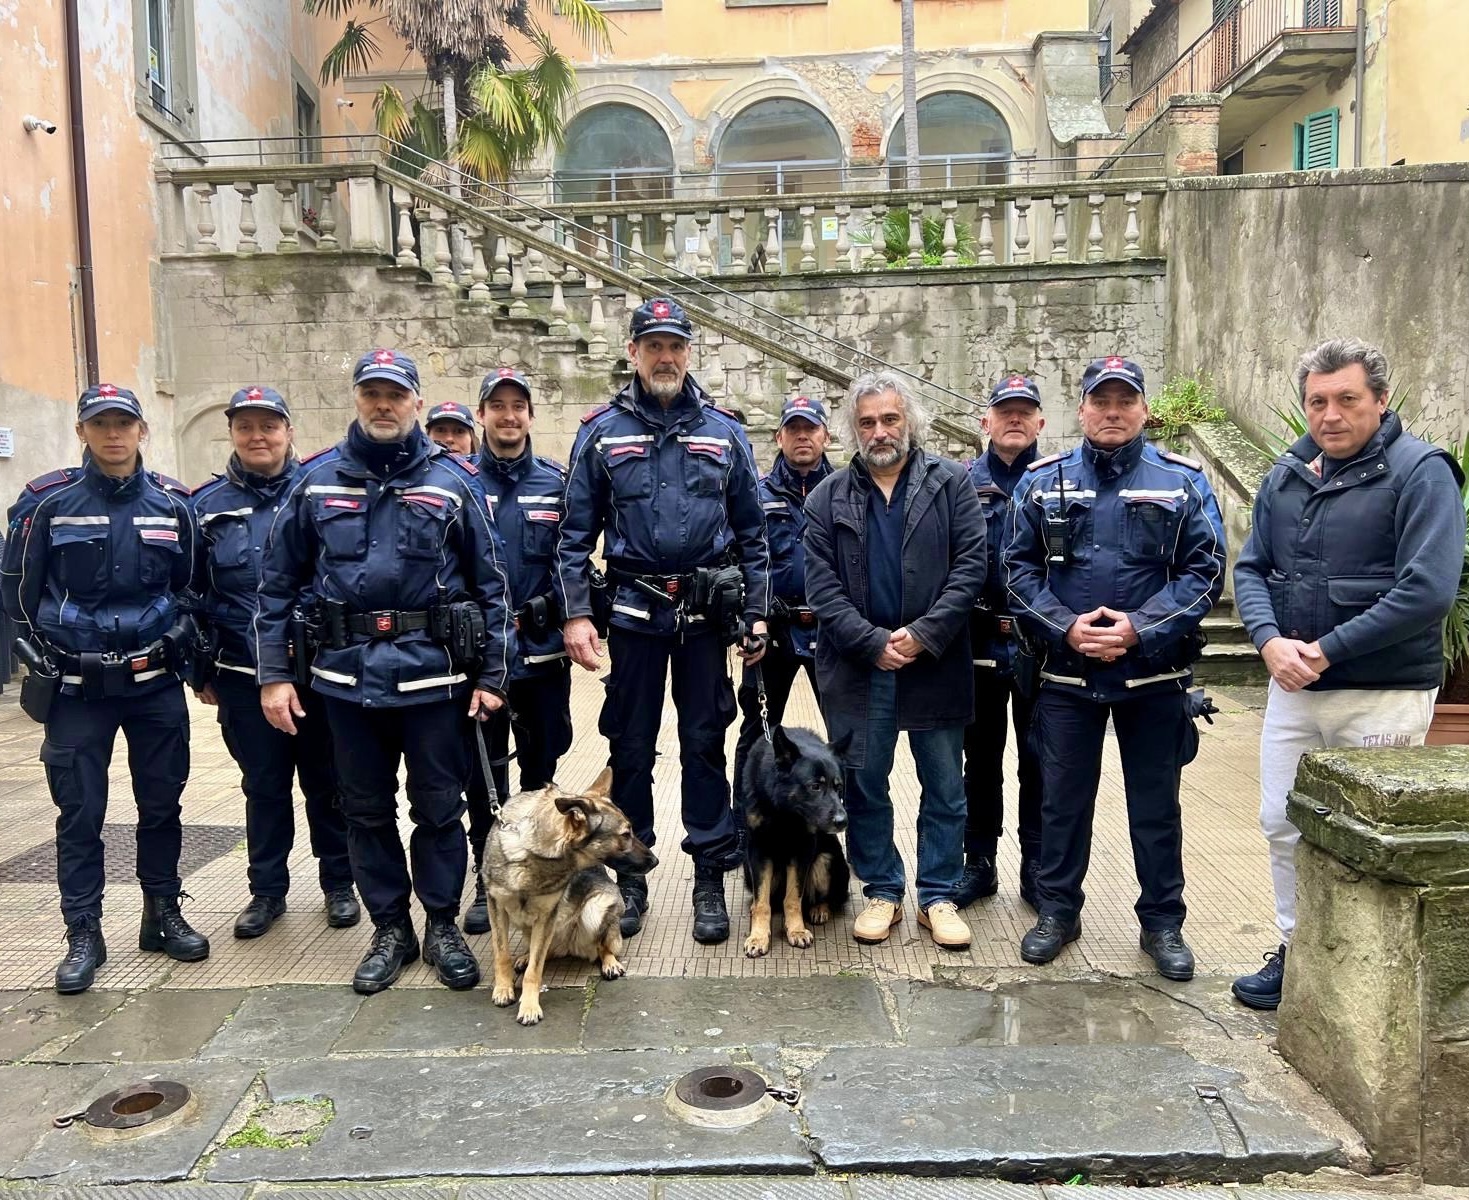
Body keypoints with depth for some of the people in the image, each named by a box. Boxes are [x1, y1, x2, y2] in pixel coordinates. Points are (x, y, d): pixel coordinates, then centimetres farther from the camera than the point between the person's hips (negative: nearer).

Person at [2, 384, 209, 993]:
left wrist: (177, 650, 5)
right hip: (77, 690, -2)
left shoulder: (173, 503, 2)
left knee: (162, 803, 10)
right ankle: (83, 936, 16)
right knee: (80, 813, 4)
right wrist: (53, 659, 1)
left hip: (156, 685, 2)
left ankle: (163, 915, 25)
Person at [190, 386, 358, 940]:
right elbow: (192, 593, 10)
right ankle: (267, 890, 26)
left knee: (327, 783, 9)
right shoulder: (208, 505, 5)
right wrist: (201, 671, 8)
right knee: (264, 786, 12)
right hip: (244, 678, 2)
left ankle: (339, 884, 24)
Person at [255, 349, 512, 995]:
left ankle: (443, 925, 24)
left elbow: (489, 581, 2)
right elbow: (278, 582, 7)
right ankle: (390, 928, 28)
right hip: (348, 672, 2)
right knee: (366, 811, 12)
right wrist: (273, 673, 2)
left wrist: (492, 675, -1)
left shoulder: (453, 480, 0)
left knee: (439, 807, 7)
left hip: (432, 672, -2)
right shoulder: (316, 480, 5)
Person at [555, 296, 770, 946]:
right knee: (631, 746, 8)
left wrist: (755, 614, 3)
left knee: (704, 743, 6)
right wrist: (576, 614, -6)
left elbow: (751, 532, 7)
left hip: (706, 613, 0)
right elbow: (575, 533, 2)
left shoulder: (723, 432, 5)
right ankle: (630, 877, 22)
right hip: (633, 612, 0)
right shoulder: (601, 432, 3)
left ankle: (710, 879, 17)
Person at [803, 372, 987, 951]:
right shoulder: (828, 497, 5)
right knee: (864, 785, 9)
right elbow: (822, 586, -1)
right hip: (858, 666, 1)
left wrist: (923, 634, -14)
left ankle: (938, 897, 22)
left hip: (936, 662, 0)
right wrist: (874, 643, -12)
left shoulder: (951, 483, 2)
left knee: (945, 787, 7)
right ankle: (882, 892, 24)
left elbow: (970, 565, -5)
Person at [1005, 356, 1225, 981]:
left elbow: (1205, 570, -5)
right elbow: (1018, 568, 1)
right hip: (1067, 673, 1)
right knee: (1063, 798, 11)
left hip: (1155, 676, 0)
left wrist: (1140, 627, -17)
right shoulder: (1043, 481, 3)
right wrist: (1067, 627, -13)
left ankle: (1163, 923, 26)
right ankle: (1057, 911, 27)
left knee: (1156, 804, 10)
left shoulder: (1182, 481, 1)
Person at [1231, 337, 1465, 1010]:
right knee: (1283, 825, 14)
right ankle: (1297, 950, 32)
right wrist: (1269, 640, -12)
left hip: (1383, 695, -6)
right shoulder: (1287, 475, 7)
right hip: (1293, 687, 6)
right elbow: (1251, 568, 7)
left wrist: (1327, 650, -18)